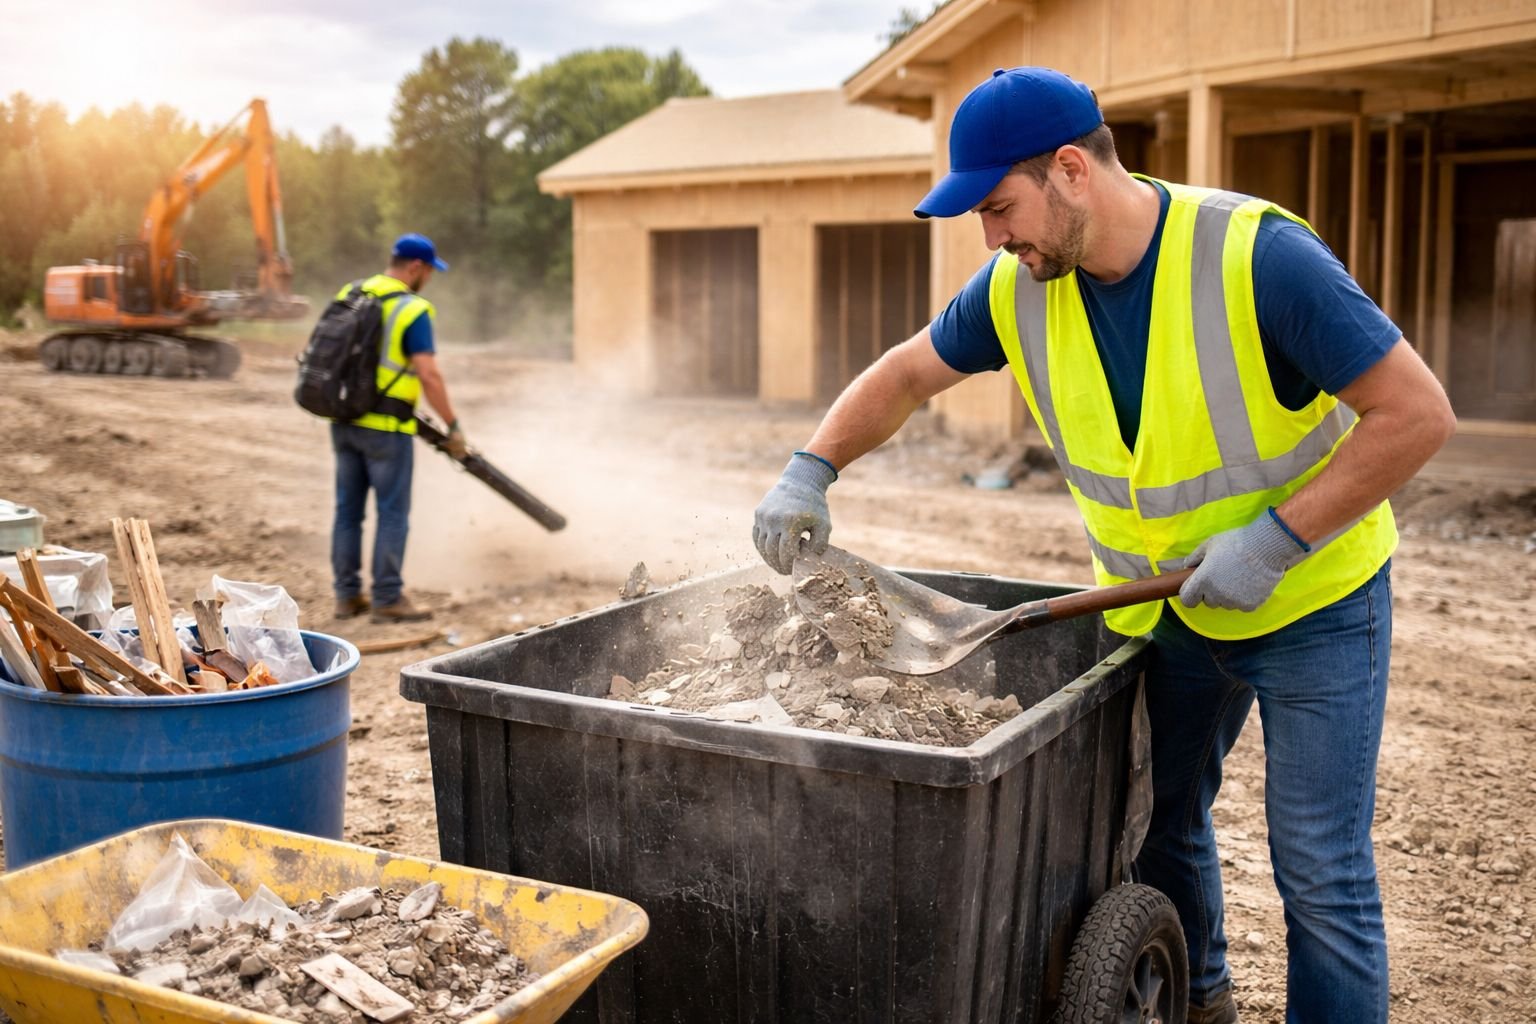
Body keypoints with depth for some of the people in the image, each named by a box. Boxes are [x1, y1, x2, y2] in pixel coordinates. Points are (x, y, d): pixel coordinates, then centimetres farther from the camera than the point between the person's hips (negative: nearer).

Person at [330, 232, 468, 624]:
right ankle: (387, 599, 6)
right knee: (393, 512, 2)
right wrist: (453, 427, -10)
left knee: (348, 509, 12)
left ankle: (347, 595, 18)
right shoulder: (412, 310, -13)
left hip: (343, 419, 7)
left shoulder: (347, 295, 9)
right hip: (386, 427, -7)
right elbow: (429, 377, -18)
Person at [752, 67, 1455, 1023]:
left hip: (1314, 600, -5)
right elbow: (906, 375, 4)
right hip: (1164, 607, 5)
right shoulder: (1020, 290, -11)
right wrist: (811, 470, -10)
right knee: (1160, 827, 19)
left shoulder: (1256, 255, -27)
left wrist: (1276, 537, -28)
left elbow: (1418, 413, -25)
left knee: (1322, 872, -1)